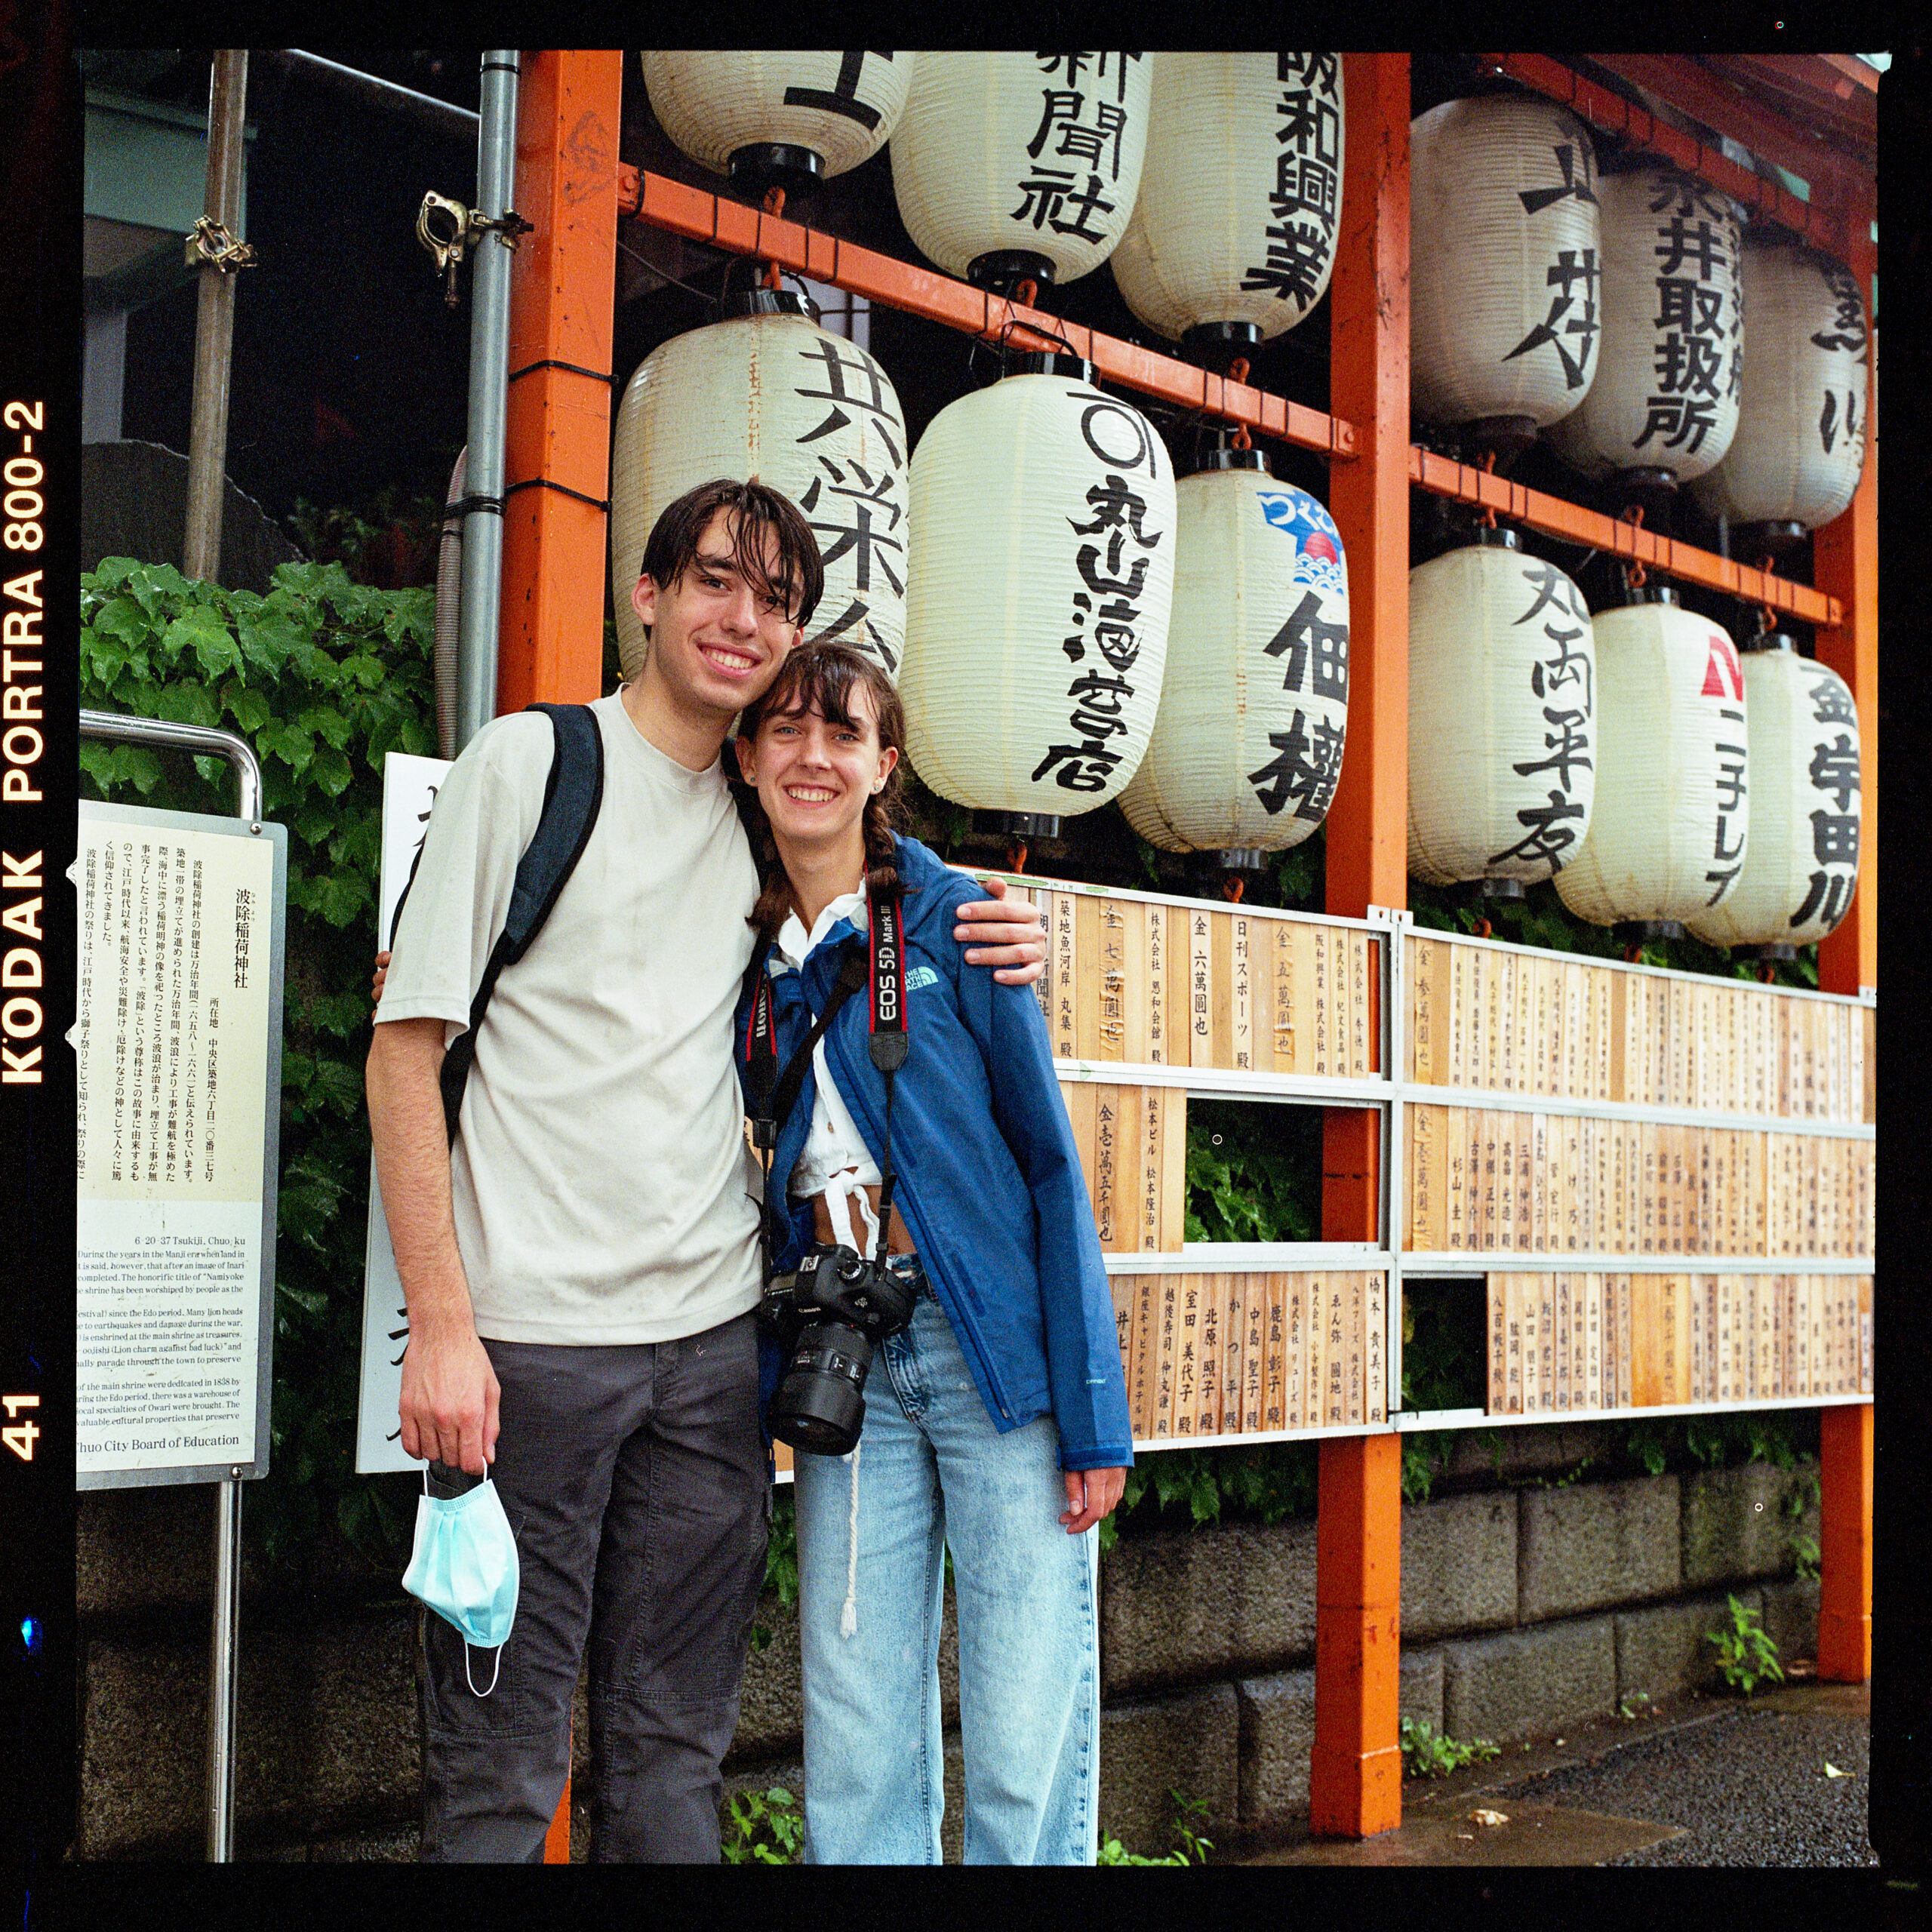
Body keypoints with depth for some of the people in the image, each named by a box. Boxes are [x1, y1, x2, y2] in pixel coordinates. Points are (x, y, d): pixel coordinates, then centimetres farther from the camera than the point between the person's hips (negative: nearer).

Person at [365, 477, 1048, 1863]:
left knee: (676, 1747, 11)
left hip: (713, 1333, 5)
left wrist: (989, 965, 5)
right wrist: (441, 1324, -14)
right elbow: (406, 1049, -5)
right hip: (532, 1333, -5)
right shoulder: (532, 760, -1)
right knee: (502, 1761, 2)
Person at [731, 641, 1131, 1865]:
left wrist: (1093, 1410, -10)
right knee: (855, 1752, 6)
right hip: (844, 1363, 4)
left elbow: (1051, 1162, -2)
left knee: (1029, 1752, -2)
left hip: (997, 1343, -4)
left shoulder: (952, 919, -2)